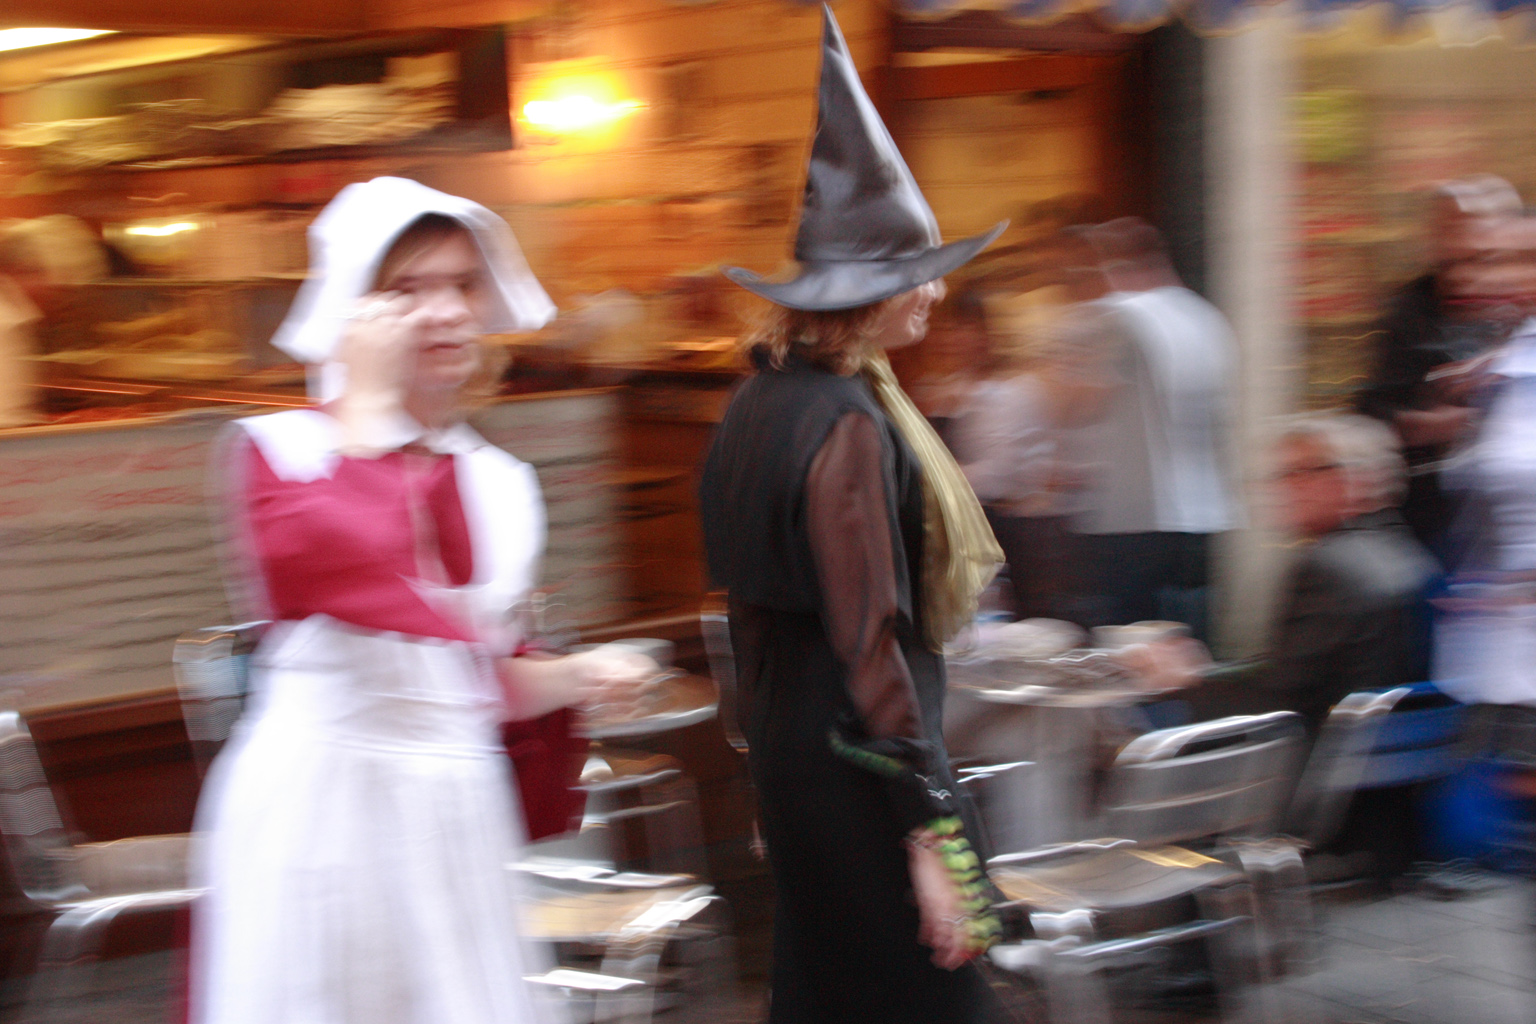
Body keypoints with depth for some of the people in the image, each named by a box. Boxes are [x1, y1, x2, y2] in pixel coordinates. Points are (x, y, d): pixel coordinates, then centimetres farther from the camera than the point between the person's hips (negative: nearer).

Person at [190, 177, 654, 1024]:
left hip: (454, 812, 5)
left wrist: (572, 677, 4)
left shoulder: (498, 485, 13)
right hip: (318, 806, -5)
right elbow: (344, 559, -25)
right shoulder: (274, 449, -2)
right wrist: (370, 399, -15)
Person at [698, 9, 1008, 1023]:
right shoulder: (850, 425, -19)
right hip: (863, 766, -10)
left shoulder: (763, 401, 9)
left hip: (789, 753, 10)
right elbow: (870, 640, -21)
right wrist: (929, 833, -19)